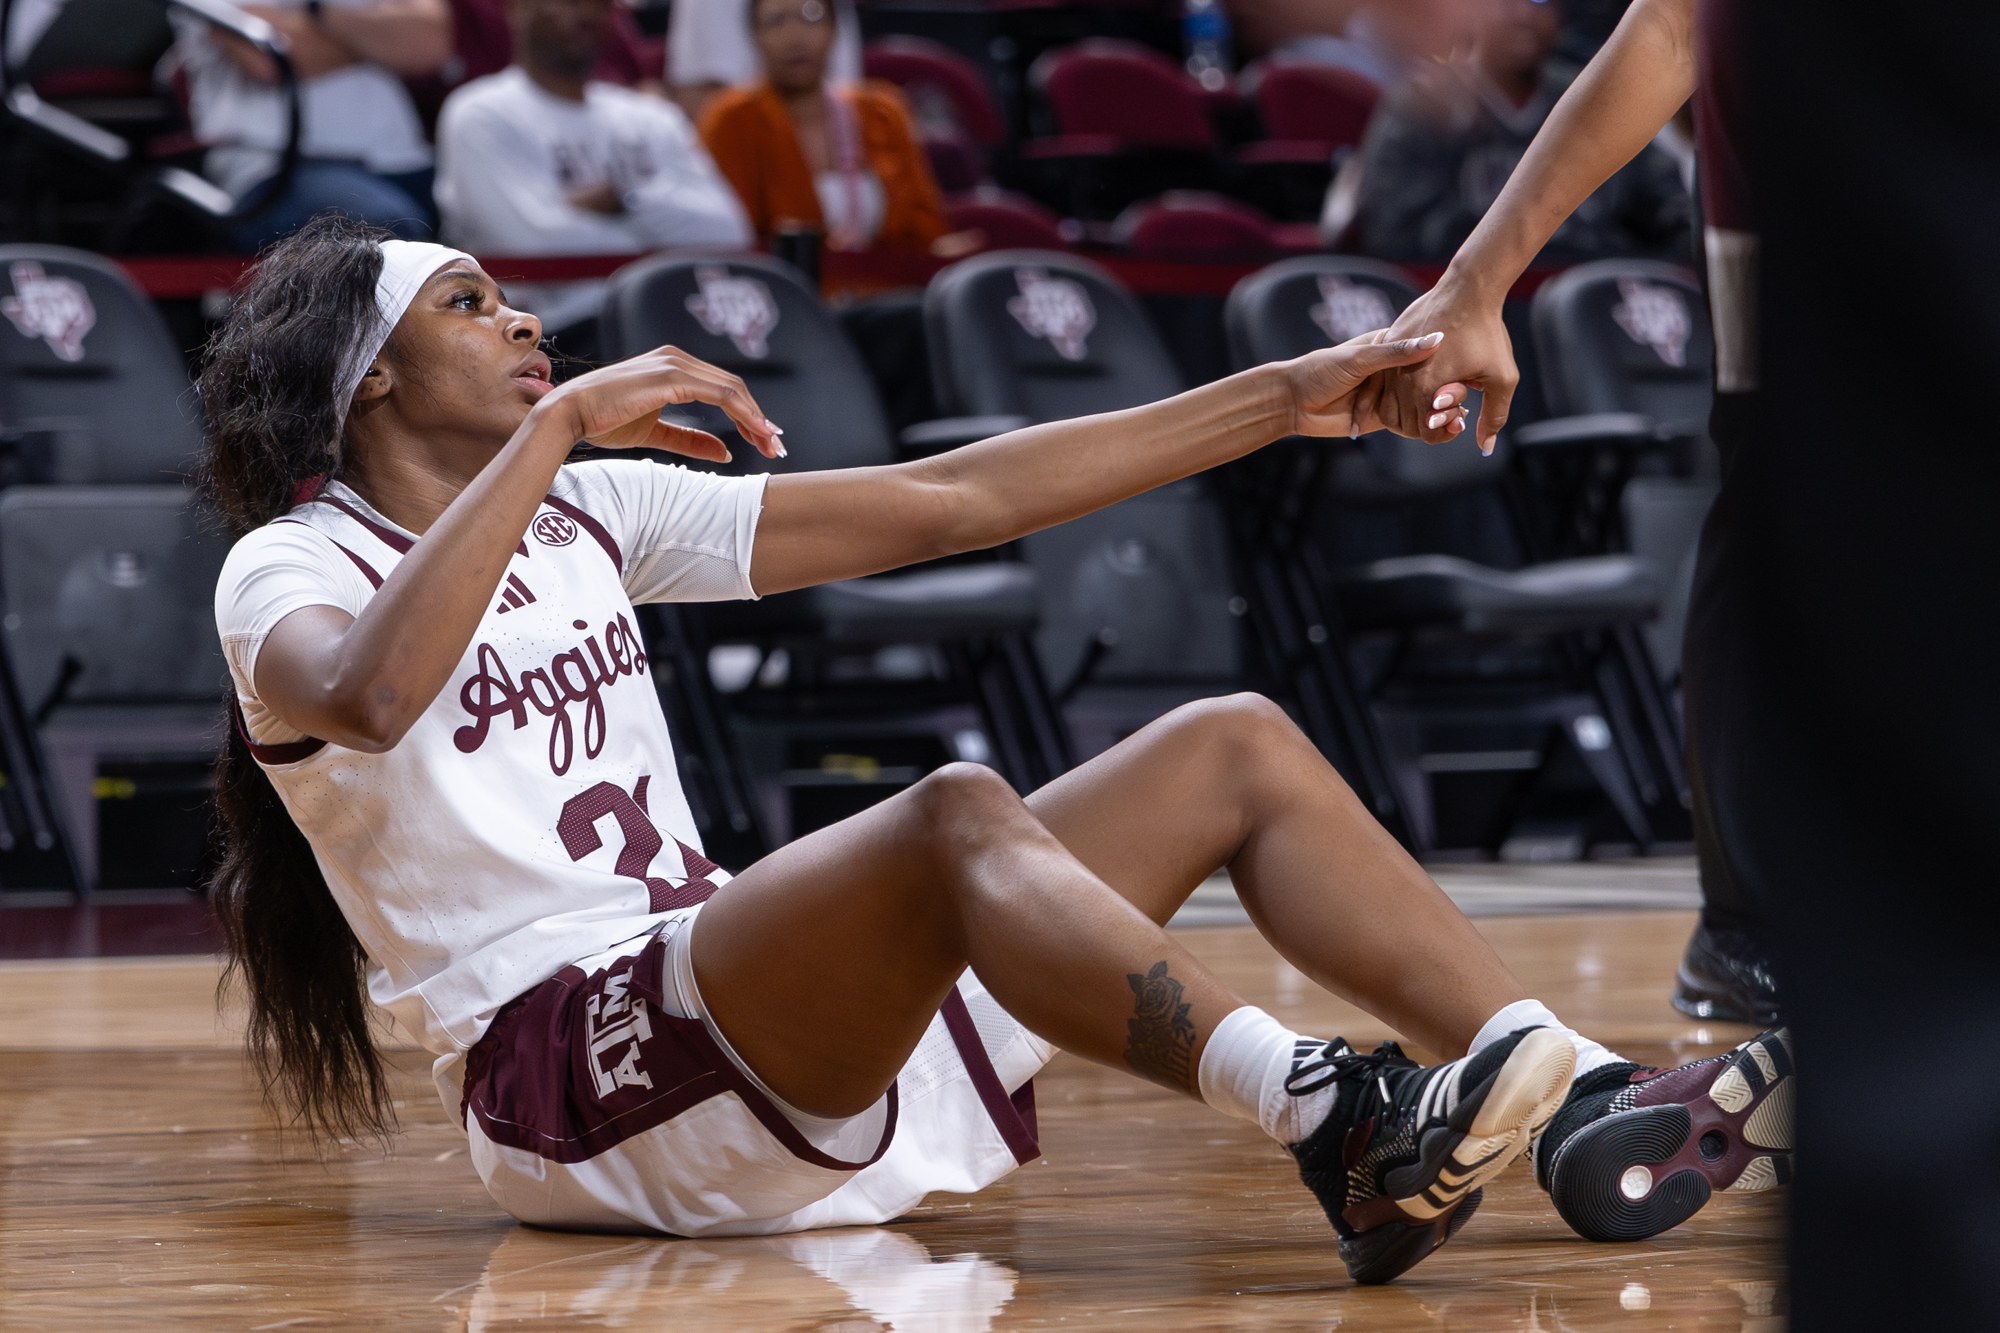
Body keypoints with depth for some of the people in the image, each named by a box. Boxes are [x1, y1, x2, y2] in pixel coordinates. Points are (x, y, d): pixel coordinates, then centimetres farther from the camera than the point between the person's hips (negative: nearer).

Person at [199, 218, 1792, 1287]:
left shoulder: (587, 515, 20)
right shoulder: (289, 572, -1)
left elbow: (946, 502, 18)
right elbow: (370, 696, -29)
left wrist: (1282, 399, 14)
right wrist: (554, 427, -23)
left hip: (772, 1024, 8)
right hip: (570, 1073, -8)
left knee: (1237, 748, -1)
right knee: (956, 813, -34)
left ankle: (1591, 1113, -18)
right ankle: (1335, 1124, -54)